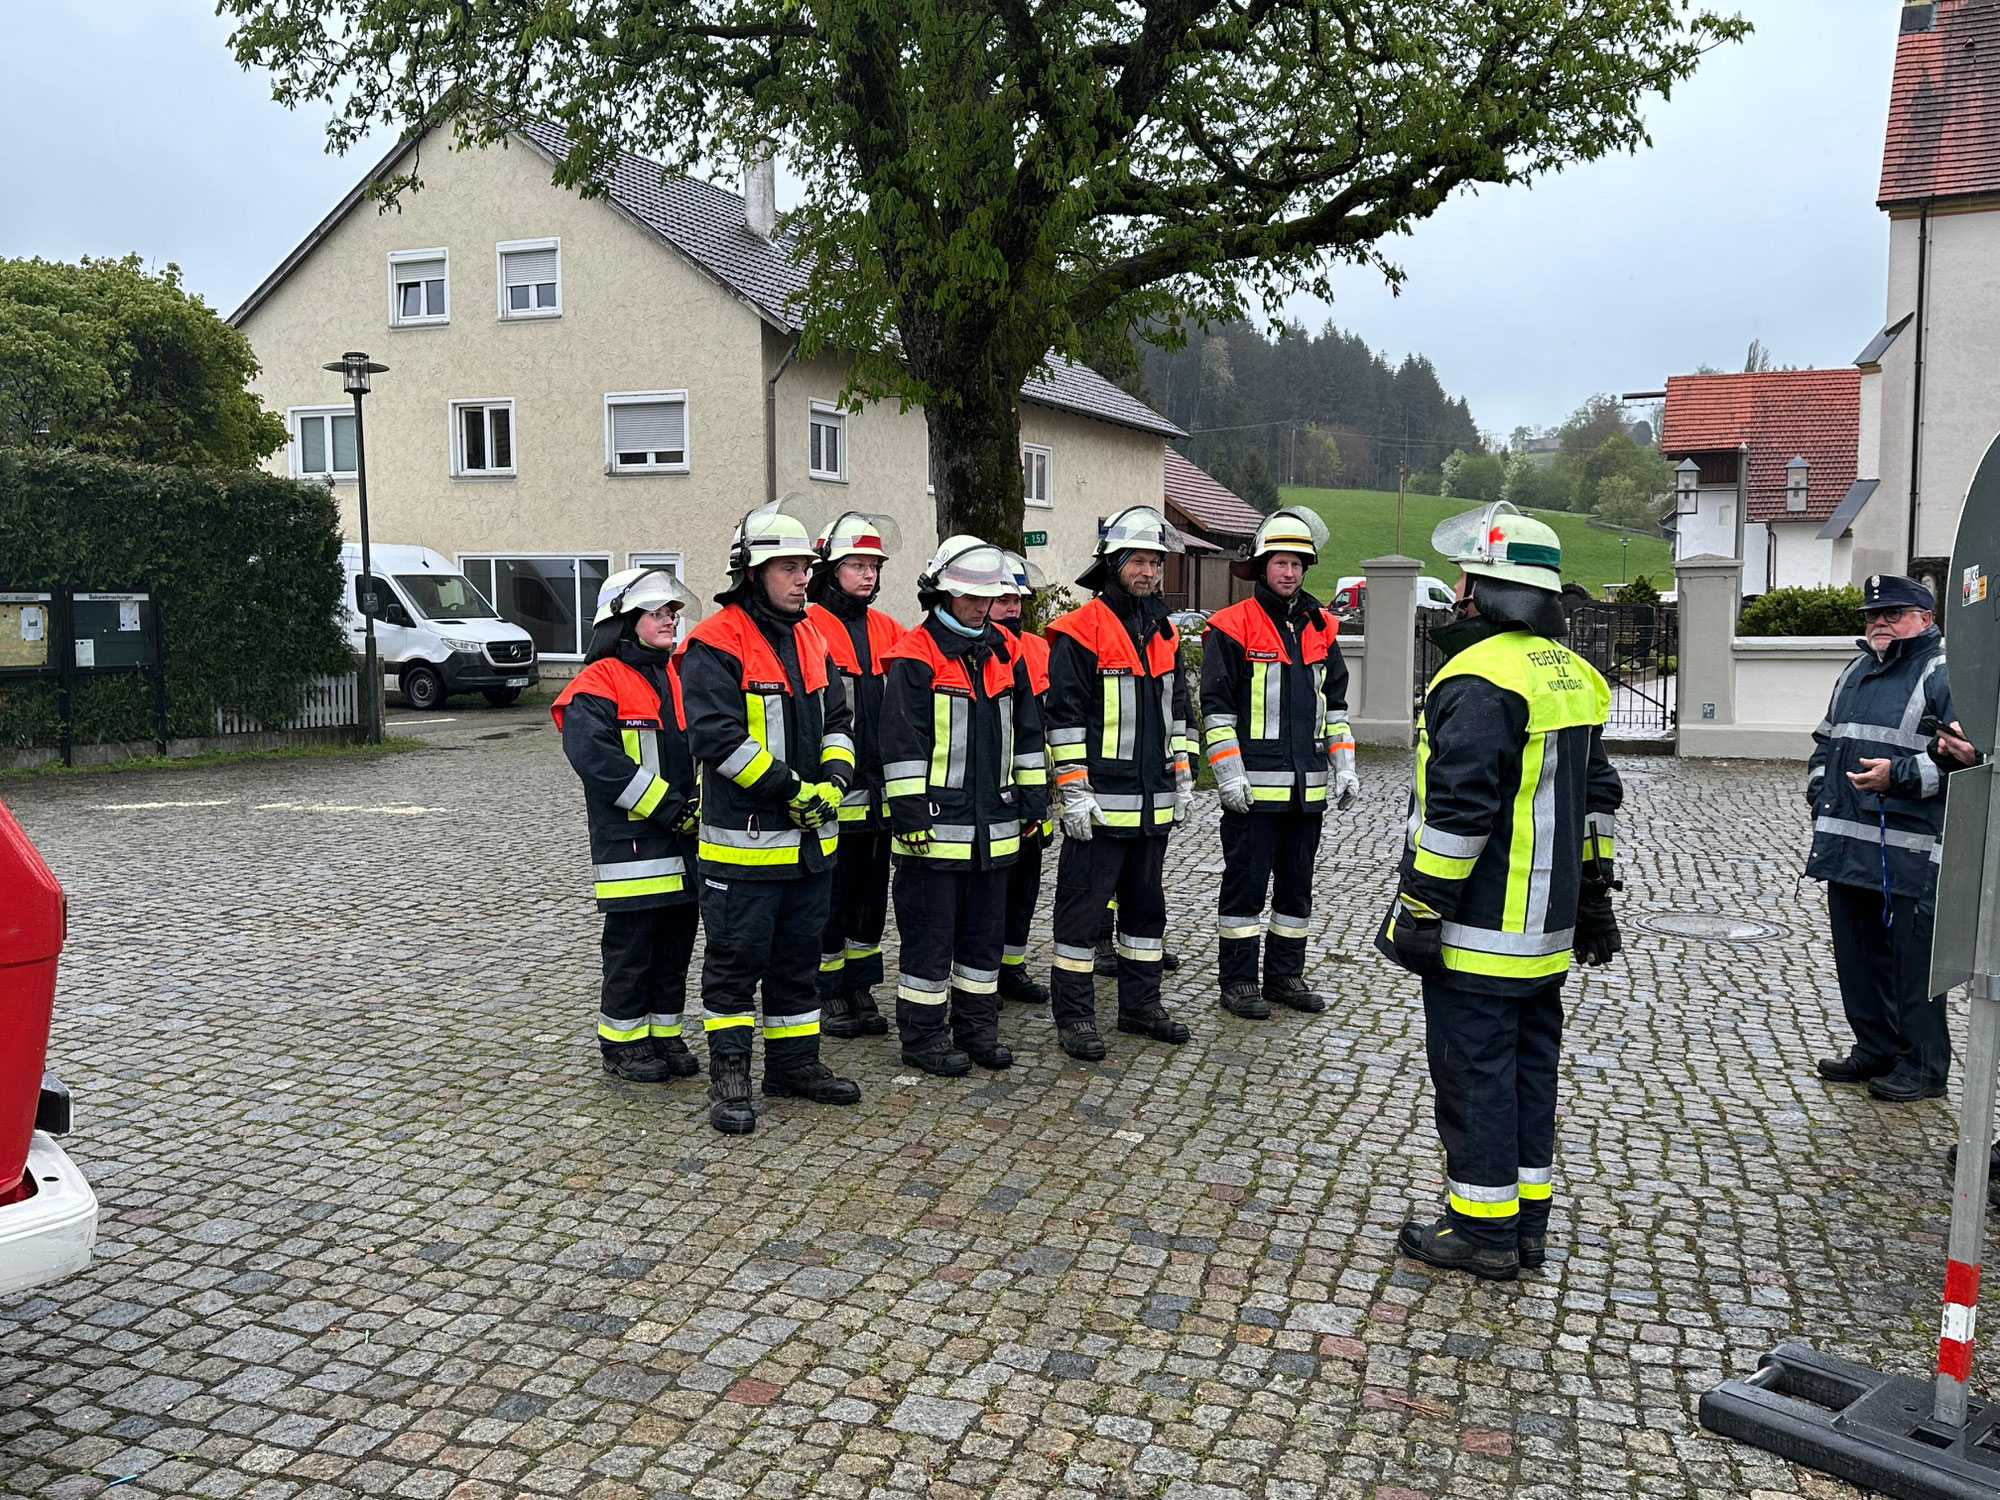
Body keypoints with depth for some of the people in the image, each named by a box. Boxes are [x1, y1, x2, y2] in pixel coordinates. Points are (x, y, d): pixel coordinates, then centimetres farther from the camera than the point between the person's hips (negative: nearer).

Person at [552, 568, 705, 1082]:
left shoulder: (675, 678, 16)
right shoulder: (600, 683, -9)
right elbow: (593, 754, -21)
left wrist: (701, 800, -2)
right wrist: (666, 806, -19)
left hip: (684, 839, 7)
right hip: (630, 841, -7)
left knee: (676, 942, 12)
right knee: (631, 944, 0)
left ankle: (666, 1035, 24)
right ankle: (623, 1043, 14)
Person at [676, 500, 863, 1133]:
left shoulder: (810, 640, 12)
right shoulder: (715, 644, -12)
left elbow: (836, 720, 14)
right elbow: (718, 736, -21)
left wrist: (834, 778, -6)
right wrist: (793, 789, -20)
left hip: (810, 840, 8)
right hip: (744, 843, -7)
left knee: (799, 957, 16)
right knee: (736, 961, 3)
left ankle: (795, 1064, 29)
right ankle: (729, 1078, 14)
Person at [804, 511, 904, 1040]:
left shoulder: (888, 631, 12)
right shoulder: (808, 629, -8)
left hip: (879, 791, 6)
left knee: (870, 891, 13)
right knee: (829, 893, 4)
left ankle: (860, 990, 25)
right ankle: (826, 996, 16)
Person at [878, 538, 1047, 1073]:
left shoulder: (1003, 654, 12)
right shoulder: (915, 656, -9)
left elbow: (1027, 731, 17)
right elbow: (901, 741, -12)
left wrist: (1033, 797, 14)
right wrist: (909, 811, -15)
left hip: (994, 823, 7)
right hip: (936, 823, -6)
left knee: (985, 928, 14)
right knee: (930, 931, 2)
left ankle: (976, 1027, 26)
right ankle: (922, 1035, 14)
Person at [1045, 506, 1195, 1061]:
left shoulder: (1164, 633, 13)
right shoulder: (1080, 633, -10)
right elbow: (1065, 718, -13)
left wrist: (1182, 776, 15)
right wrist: (1074, 790, -16)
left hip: (1154, 802, 8)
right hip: (1100, 803, -7)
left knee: (1146, 903, 16)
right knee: (1084, 905, -1)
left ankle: (1140, 1004, 28)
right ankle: (1074, 1016, 8)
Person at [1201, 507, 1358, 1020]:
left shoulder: (1320, 628, 13)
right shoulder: (1233, 627, -5)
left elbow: (1335, 703, 18)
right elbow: (1216, 707, -8)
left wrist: (1344, 765, 10)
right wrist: (1229, 774, -14)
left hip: (1308, 786, 6)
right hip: (1253, 785, -6)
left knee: (1297, 884, 13)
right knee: (1245, 882, 1)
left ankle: (1286, 975, 24)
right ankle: (1237, 980, 11)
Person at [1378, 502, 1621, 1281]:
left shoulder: (1481, 678, -19)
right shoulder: (1571, 673, 12)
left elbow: (1459, 811, -23)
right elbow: (1594, 796, 18)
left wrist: (1419, 908, -17)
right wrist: (1593, 896, 24)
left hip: (1480, 926, -9)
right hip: (1546, 923, 9)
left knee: (1474, 1070, 0)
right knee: (1529, 1064, 15)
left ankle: (1483, 1230, 9)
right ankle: (1526, 1219, 25)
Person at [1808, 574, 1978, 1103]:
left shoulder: (1944, 676, -6)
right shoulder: (1856, 673, 19)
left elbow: (1968, 758, -14)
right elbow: (1826, 740, 28)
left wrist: (1899, 776, -19)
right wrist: (1820, 791, 13)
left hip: (1910, 854, -8)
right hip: (1846, 846, 8)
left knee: (1913, 958, 0)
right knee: (1857, 952, 14)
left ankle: (1923, 1065, 12)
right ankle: (1875, 1049, 28)